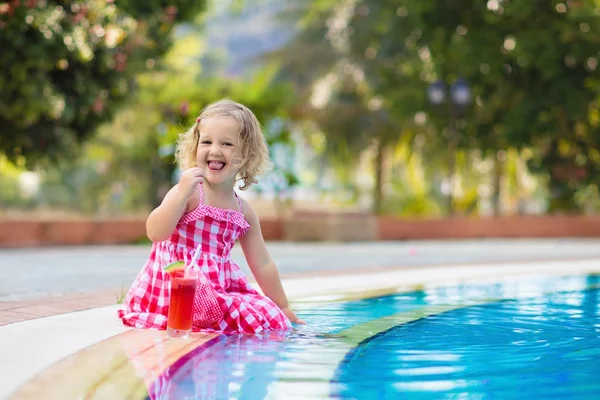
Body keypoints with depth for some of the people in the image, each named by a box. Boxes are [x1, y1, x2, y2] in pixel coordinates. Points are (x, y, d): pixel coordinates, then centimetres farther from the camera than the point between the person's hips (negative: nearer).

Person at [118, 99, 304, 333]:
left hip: (219, 291, 6)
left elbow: (262, 264, 16)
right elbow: (155, 233, -20)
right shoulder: (187, 192, -7)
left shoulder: (243, 211, 9)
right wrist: (182, 193, -28)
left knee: (272, 320, -10)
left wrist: (283, 307, 19)